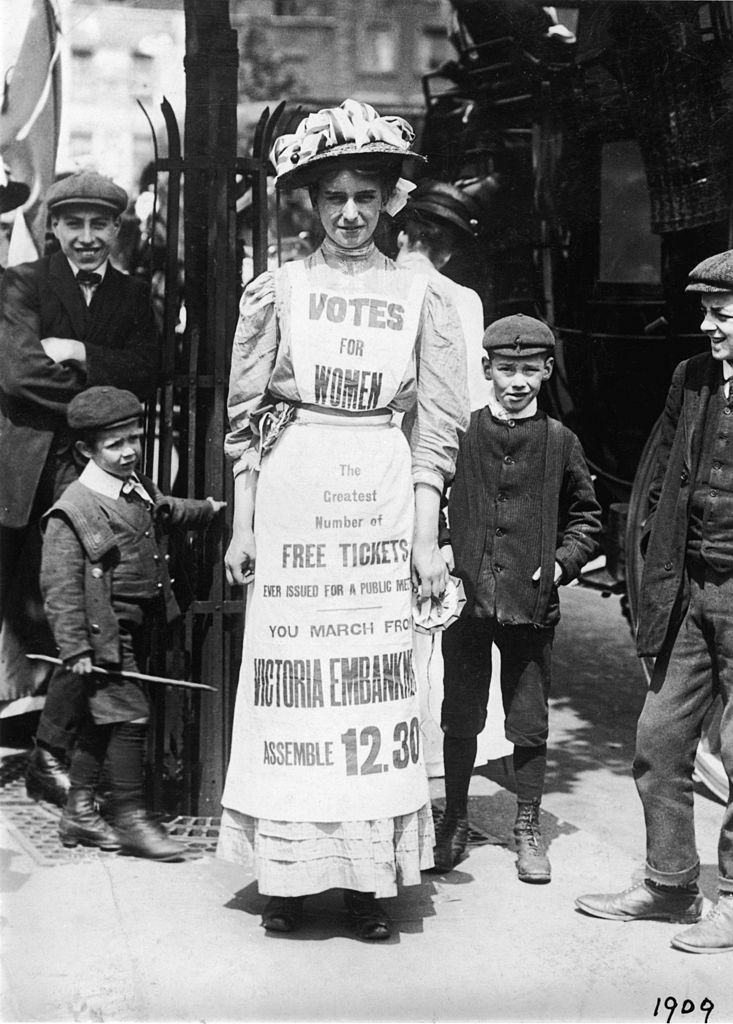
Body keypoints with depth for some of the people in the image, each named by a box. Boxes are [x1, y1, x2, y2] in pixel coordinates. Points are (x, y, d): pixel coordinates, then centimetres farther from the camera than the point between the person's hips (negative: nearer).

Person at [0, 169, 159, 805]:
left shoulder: (135, 298, 15)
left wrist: (80, 355, -10)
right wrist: (101, 391, -6)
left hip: (93, 470, 2)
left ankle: (52, 754, 4)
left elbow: (147, 373, 0)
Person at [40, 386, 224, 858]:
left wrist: (206, 510, 44)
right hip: (104, 632, -8)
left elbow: (165, 510, 30)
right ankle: (131, 819, 5)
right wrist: (75, 649, -21)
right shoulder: (72, 512, -18)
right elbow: (60, 587, -18)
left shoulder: (138, 488, 6)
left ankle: (79, 812, 25)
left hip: (137, 625, 8)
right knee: (129, 715, -7)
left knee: (103, 717, 14)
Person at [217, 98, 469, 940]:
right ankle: (285, 870, 13)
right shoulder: (276, 290, 4)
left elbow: (437, 429, 4)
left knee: (375, 676, 2)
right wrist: (242, 525, 1)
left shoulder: (421, 299, 5)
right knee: (290, 671, 2)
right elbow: (245, 417, 5)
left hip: (384, 503, 1)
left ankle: (369, 873, 12)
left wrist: (426, 537, -1)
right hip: (291, 498, 0)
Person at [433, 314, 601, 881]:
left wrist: (563, 561, -1)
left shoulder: (559, 441, 3)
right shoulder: (460, 432, 1)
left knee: (530, 723, 7)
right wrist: (440, 546, -3)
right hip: (466, 598, 0)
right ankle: (456, 820, 26)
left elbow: (585, 514, 13)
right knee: (461, 720, 9)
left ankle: (528, 828, 21)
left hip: (531, 603, 0)